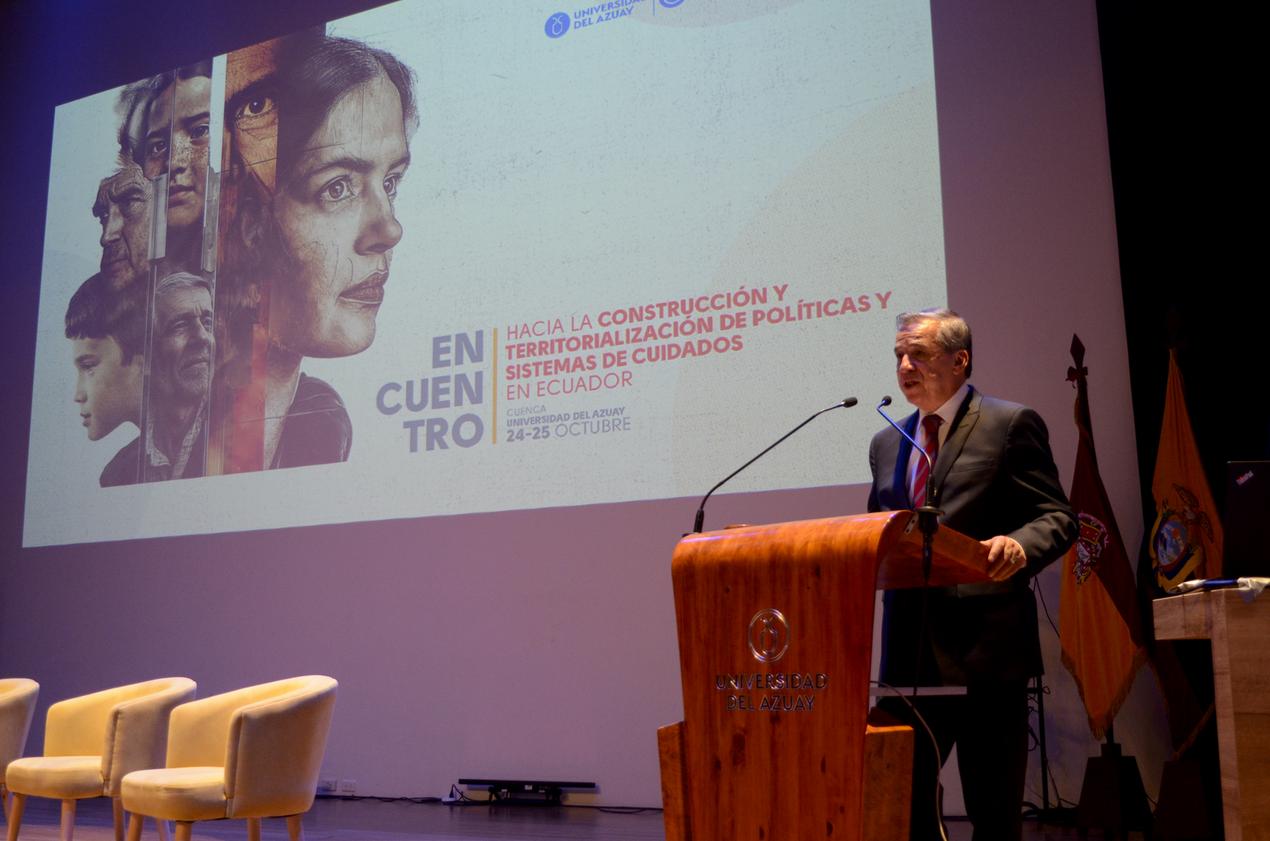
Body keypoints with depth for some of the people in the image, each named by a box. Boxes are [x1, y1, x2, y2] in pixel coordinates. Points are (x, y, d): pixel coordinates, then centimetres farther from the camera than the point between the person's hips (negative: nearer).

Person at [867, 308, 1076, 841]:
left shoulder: (1010, 424, -1)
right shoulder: (886, 444, 17)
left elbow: (1056, 517, -5)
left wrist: (1019, 546, -25)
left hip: (985, 646, -5)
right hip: (911, 651, 5)